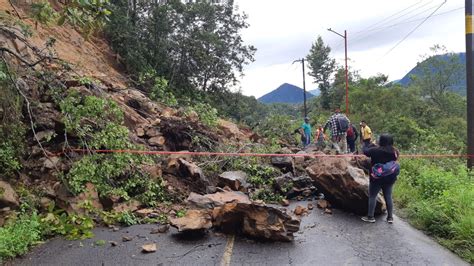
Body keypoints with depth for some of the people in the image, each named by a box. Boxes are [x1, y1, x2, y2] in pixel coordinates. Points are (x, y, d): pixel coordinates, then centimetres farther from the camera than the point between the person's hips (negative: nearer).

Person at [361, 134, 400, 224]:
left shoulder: (375, 150, -17)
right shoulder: (394, 152, -4)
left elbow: (365, 150, -4)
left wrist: (372, 144, 14)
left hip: (376, 178, -4)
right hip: (389, 178, 4)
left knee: (372, 196, 5)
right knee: (388, 197, 13)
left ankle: (370, 217, 8)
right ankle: (390, 217, 19)